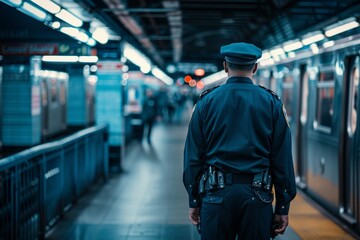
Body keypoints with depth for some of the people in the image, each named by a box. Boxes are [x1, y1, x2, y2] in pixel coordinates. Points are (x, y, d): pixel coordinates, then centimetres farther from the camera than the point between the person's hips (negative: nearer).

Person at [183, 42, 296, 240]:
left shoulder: (206, 102, 3)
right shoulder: (271, 103, 3)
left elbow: (193, 156, 3)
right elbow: (282, 159, 1)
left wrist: (194, 201, 9)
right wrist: (283, 207, 5)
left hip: (216, 194, 0)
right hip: (256, 194, 0)